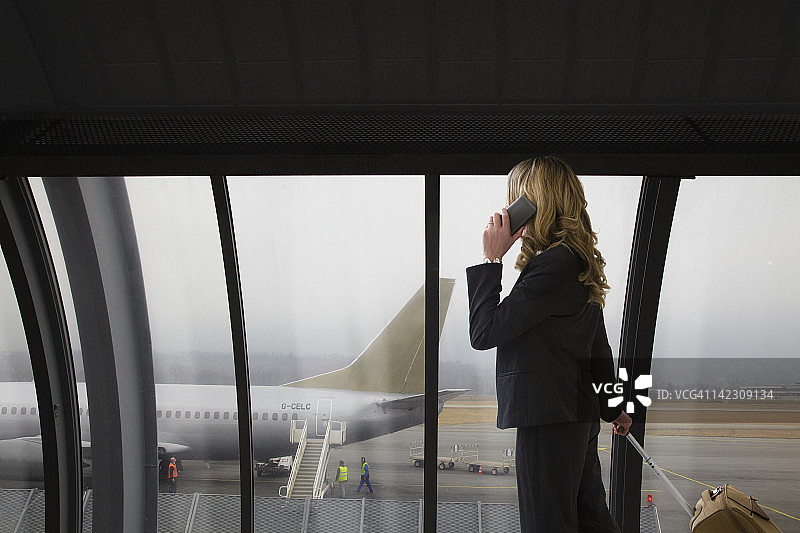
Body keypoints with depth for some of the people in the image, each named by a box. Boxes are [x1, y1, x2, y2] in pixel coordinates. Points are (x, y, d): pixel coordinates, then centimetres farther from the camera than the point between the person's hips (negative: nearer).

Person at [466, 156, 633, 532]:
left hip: (549, 420, -10)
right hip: (579, 416, 10)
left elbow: (483, 333, -20)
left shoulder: (552, 265, -19)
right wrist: (613, 408, 29)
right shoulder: (579, 263, 12)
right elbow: (598, 346, 19)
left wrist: (490, 260, -14)